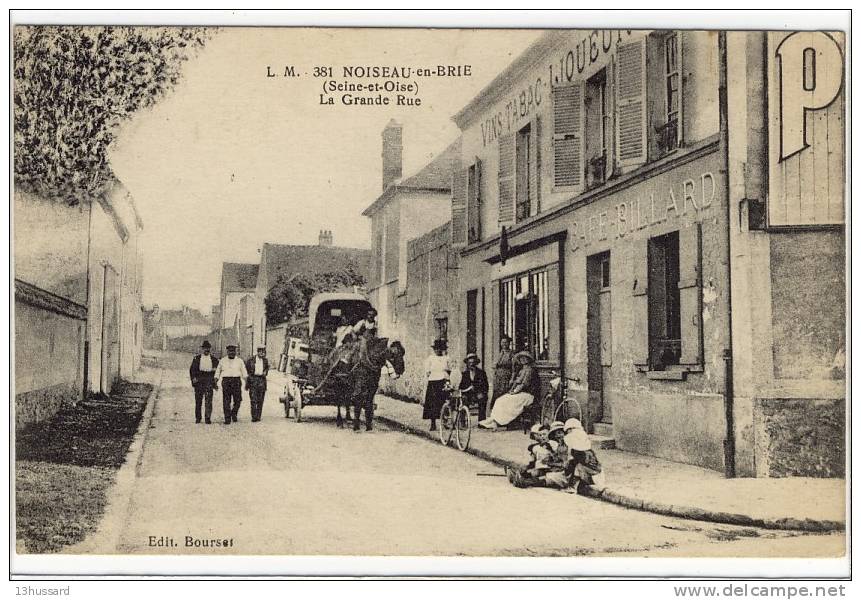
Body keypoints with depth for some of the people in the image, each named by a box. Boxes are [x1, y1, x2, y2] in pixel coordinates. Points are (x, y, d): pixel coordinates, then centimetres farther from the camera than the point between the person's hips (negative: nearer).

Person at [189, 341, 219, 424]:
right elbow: (192, 370, 7)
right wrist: (193, 379, -6)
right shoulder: (196, 358, 9)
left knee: (208, 400, -10)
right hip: (199, 381, 1)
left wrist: (215, 379, 3)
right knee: (198, 400, 5)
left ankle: (208, 418, -10)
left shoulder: (214, 360, 11)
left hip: (209, 382, -1)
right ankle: (197, 418, 17)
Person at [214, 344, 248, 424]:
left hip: (236, 381, 0)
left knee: (238, 400, -6)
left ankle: (234, 414, 20)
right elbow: (217, 372, 15)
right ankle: (227, 419, -1)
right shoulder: (223, 361, 11)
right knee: (226, 401, -5)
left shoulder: (239, 361, 10)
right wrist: (215, 383, 7)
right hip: (226, 381, 0)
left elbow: (244, 373, 9)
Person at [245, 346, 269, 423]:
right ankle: (254, 417, -9)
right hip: (253, 379, -3)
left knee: (260, 400, 4)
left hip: (262, 380, 3)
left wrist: (265, 372, 6)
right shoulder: (251, 360, 0)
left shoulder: (265, 361, 10)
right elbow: (246, 368, 8)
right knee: (253, 399, -9)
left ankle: (258, 416, 11)